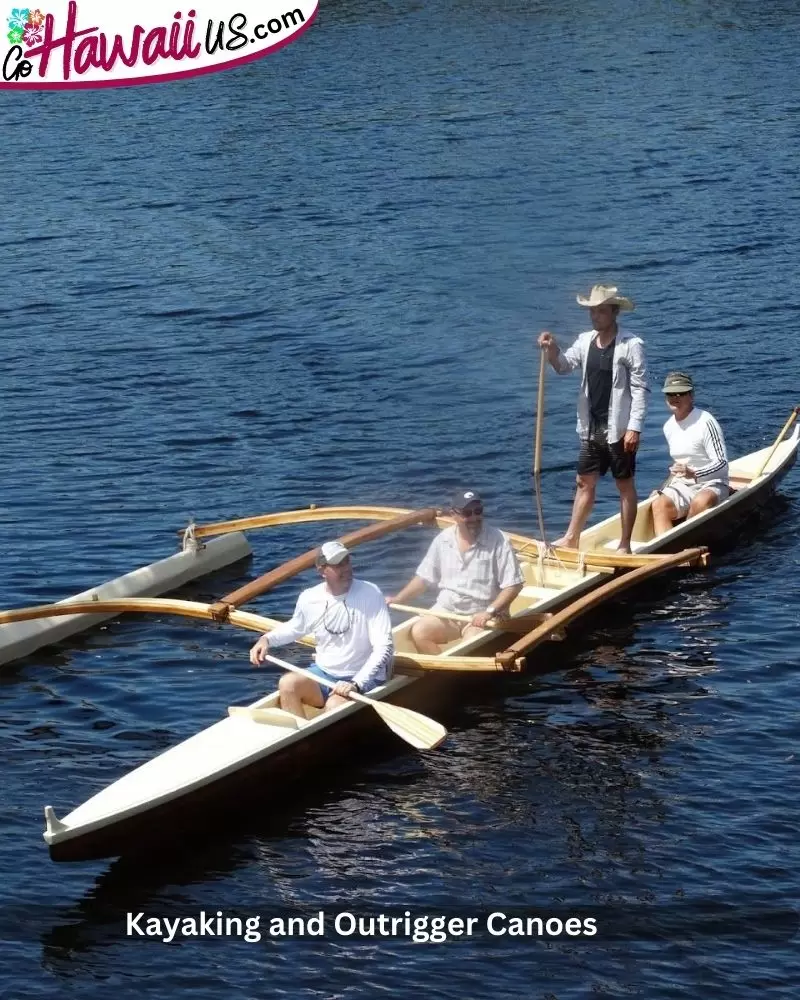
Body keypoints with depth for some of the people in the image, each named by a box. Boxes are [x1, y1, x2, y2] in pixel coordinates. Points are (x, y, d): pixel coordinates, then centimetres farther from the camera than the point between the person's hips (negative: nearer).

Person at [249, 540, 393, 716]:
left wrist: (356, 684, -29)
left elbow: (384, 647, -19)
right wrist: (267, 639, 2)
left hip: (363, 679, -4)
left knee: (334, 706, -33)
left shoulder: (370, 594, -15)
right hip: (323, 673, 4)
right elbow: (295, 628, 21)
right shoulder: (309, 598, -2)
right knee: (288, 683, -23)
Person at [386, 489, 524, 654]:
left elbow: (513, 585, -10)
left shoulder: (497, 540, -11)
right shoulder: (443, 539, 3)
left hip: (481, 615, -4)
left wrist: (490, 611, -22)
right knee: (418, 633, -22)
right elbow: (424, 578, 13)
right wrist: (397, 599, 3)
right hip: (446, 611, 4)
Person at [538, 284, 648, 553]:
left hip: (619, 429, -6)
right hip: (592, 428, 6)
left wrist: (634, 427, -18)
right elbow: (564, 366, 6)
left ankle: (625, 545, 10)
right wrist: (553, 350, -16)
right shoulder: (586, 341, 6)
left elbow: (640, 388, -13)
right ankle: (572, 539, 20)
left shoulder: (631, 345, -12)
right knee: (584, 482, 12)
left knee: (625, 486, 5)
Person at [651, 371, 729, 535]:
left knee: (702, 502, -38)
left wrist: (694, 474, -30)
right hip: (681, 486, 5)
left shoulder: (706, 422, -14)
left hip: (711, 485, -5)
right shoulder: (669, 427, 10)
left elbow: (721, 464, -17)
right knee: (659, 505, -25)